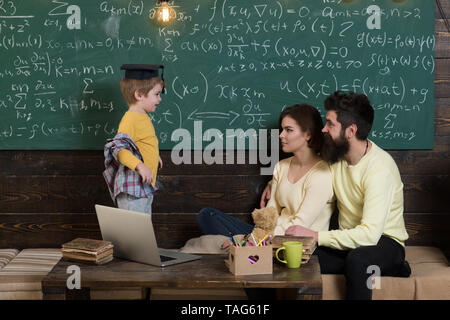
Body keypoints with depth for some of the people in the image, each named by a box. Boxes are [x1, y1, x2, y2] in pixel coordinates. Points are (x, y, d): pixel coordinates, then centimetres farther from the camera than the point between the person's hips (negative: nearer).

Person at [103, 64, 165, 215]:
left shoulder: (143, 117, 13)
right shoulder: (130, 119, -18)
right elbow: (118, 148, -29)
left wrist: (154, 156, 39)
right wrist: (140, 166, -38)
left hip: (145, 186, 10)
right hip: (132, 190, -10)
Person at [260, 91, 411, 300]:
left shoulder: (380, 168, -23)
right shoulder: (336, 155, 0)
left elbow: (370, 233, -31)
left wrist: (315, 236, -30)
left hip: (384, 241, -6)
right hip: (349, 240, 7)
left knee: (357, 259, -40)